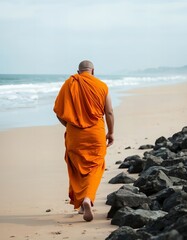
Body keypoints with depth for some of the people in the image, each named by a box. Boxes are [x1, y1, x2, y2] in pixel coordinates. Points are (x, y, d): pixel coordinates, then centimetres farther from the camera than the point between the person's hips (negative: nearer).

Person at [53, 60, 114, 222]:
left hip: (74, 135, 1)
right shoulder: (101, 86, 0)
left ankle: (80, 203, 19)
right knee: (94, 167, 5)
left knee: (77, 169, 15)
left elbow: (58, 111, 1)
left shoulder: (69, 84, 1)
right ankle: (88, 198, -18)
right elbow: (109, 113, 0)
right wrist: (111, 133, 12)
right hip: (96, 132, -1)